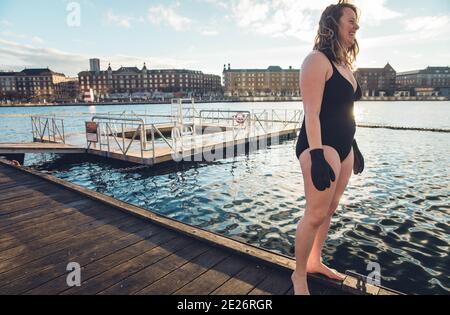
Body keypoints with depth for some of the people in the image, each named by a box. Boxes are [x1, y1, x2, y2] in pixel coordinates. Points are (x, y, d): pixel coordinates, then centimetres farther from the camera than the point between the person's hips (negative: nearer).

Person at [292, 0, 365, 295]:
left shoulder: (343, 64, 19)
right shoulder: (317, 60, -9)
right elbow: (312, 113, -18)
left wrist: (354, 147, 22)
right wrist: (317, 156, -25)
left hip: (343, 146, 9)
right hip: (322, 145, -9)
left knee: (330, 209, 14)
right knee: (316, 214, -6)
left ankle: (315, 262, 30)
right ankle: (299, 275, 12)